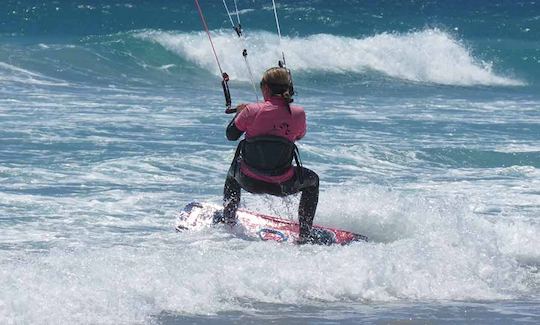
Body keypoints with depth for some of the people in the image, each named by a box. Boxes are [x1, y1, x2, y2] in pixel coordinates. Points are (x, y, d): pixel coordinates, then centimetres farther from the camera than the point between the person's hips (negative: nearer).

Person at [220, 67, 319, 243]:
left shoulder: (251, 111, -14)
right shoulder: (298, 114, -11)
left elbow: (231, 135, 1)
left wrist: (239, 113, 19)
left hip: (249, 181, 1)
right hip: (282, 185, -1)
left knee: (235, 167, 38)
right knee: (312, 180, 31)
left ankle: (228, 219, 44)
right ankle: (305, 234, 23)